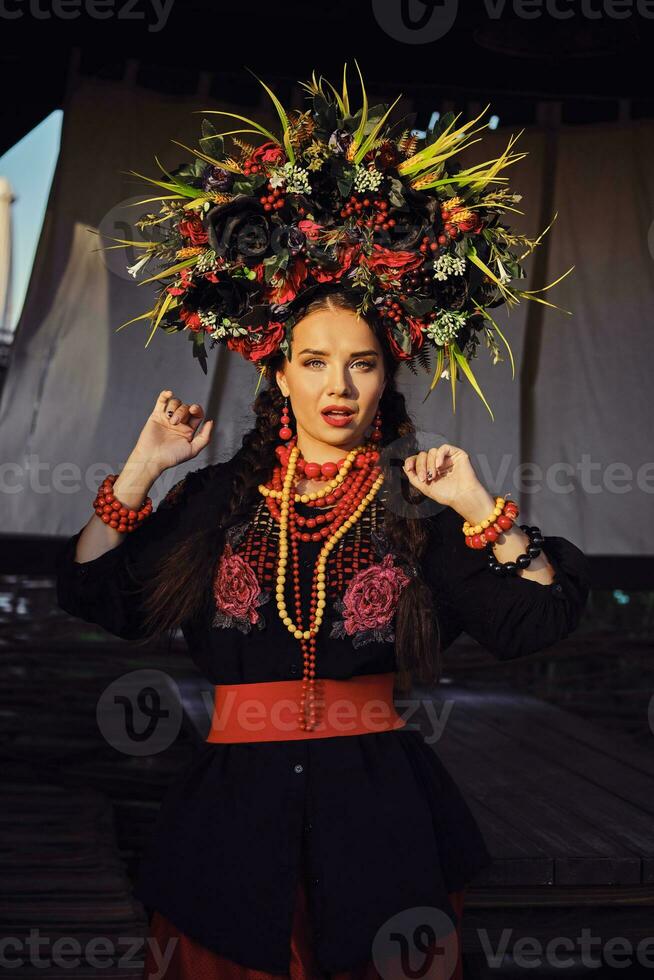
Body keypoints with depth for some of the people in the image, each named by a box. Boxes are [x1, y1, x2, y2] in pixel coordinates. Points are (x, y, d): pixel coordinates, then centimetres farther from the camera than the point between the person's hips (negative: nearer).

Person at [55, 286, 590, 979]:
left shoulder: (417, 502, 2)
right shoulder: (222, 494, 6)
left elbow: (540, 617, -4)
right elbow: (89, 592, 1)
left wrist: (479, 506, -12)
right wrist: (144, 468, -3)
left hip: (377, 799, 0)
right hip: (238, 792, 1)